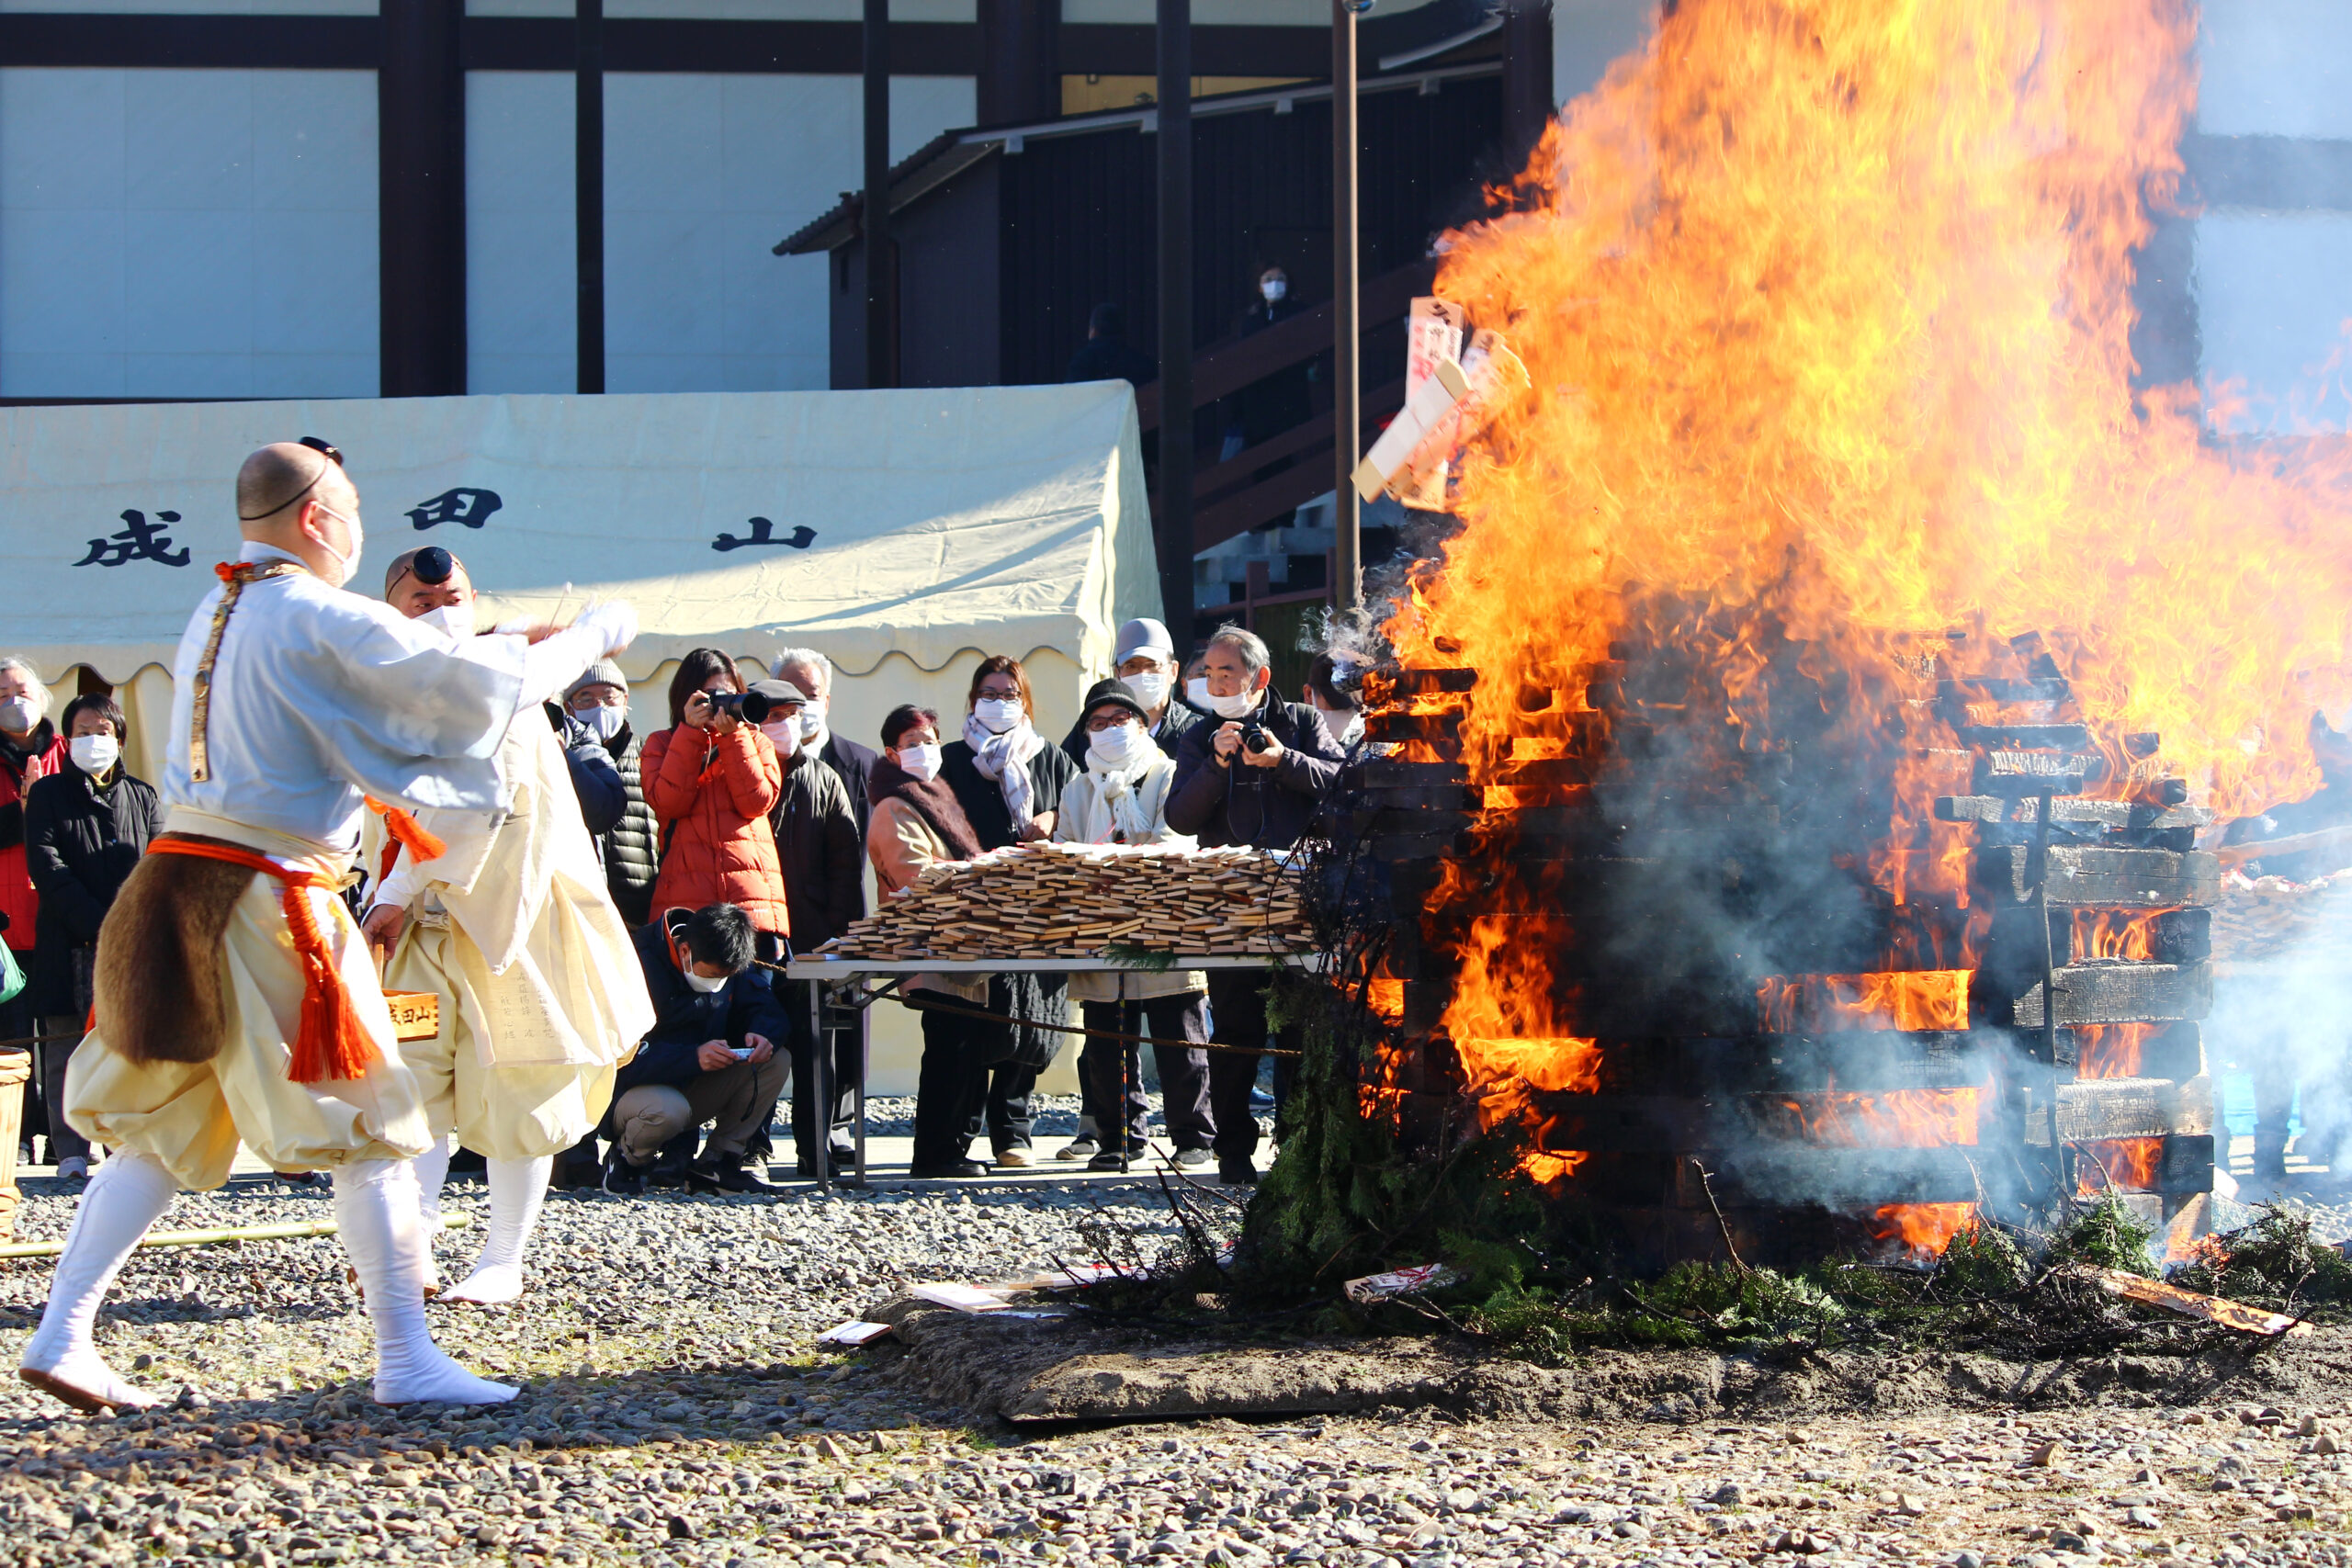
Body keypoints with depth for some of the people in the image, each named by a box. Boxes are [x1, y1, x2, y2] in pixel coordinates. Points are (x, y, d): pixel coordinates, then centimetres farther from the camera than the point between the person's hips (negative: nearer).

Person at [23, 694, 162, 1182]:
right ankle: (72, 1152, -4)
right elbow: (45, 866, -2)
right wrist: (99, 924, -12)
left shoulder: (143, 797, 18)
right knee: (67, 1044, -4)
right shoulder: (47, 794, 10)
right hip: (69, 943, -2)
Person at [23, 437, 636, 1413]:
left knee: (159, 1130, 13)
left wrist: (506, 654, 23)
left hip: (176, 889, 8)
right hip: (269, 904, -8)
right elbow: (477, 687, -12)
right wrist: (595, 636, 3)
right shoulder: (320, 618, -12)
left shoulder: (214, 617, 15)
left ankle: (61, 1334, 7)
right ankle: (406, 1358, 5)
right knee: (372, 1129, 2)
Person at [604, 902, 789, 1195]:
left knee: (775, 1062, -14)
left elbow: (765, 1007, 3)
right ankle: (627, 1159, -6)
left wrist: (762, 1034, -23)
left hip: (696, 1089, 7)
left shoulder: (729, 965, -3)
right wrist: (693, 1056, -43)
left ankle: (716, 1162, -7)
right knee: (667, 1110, -41)